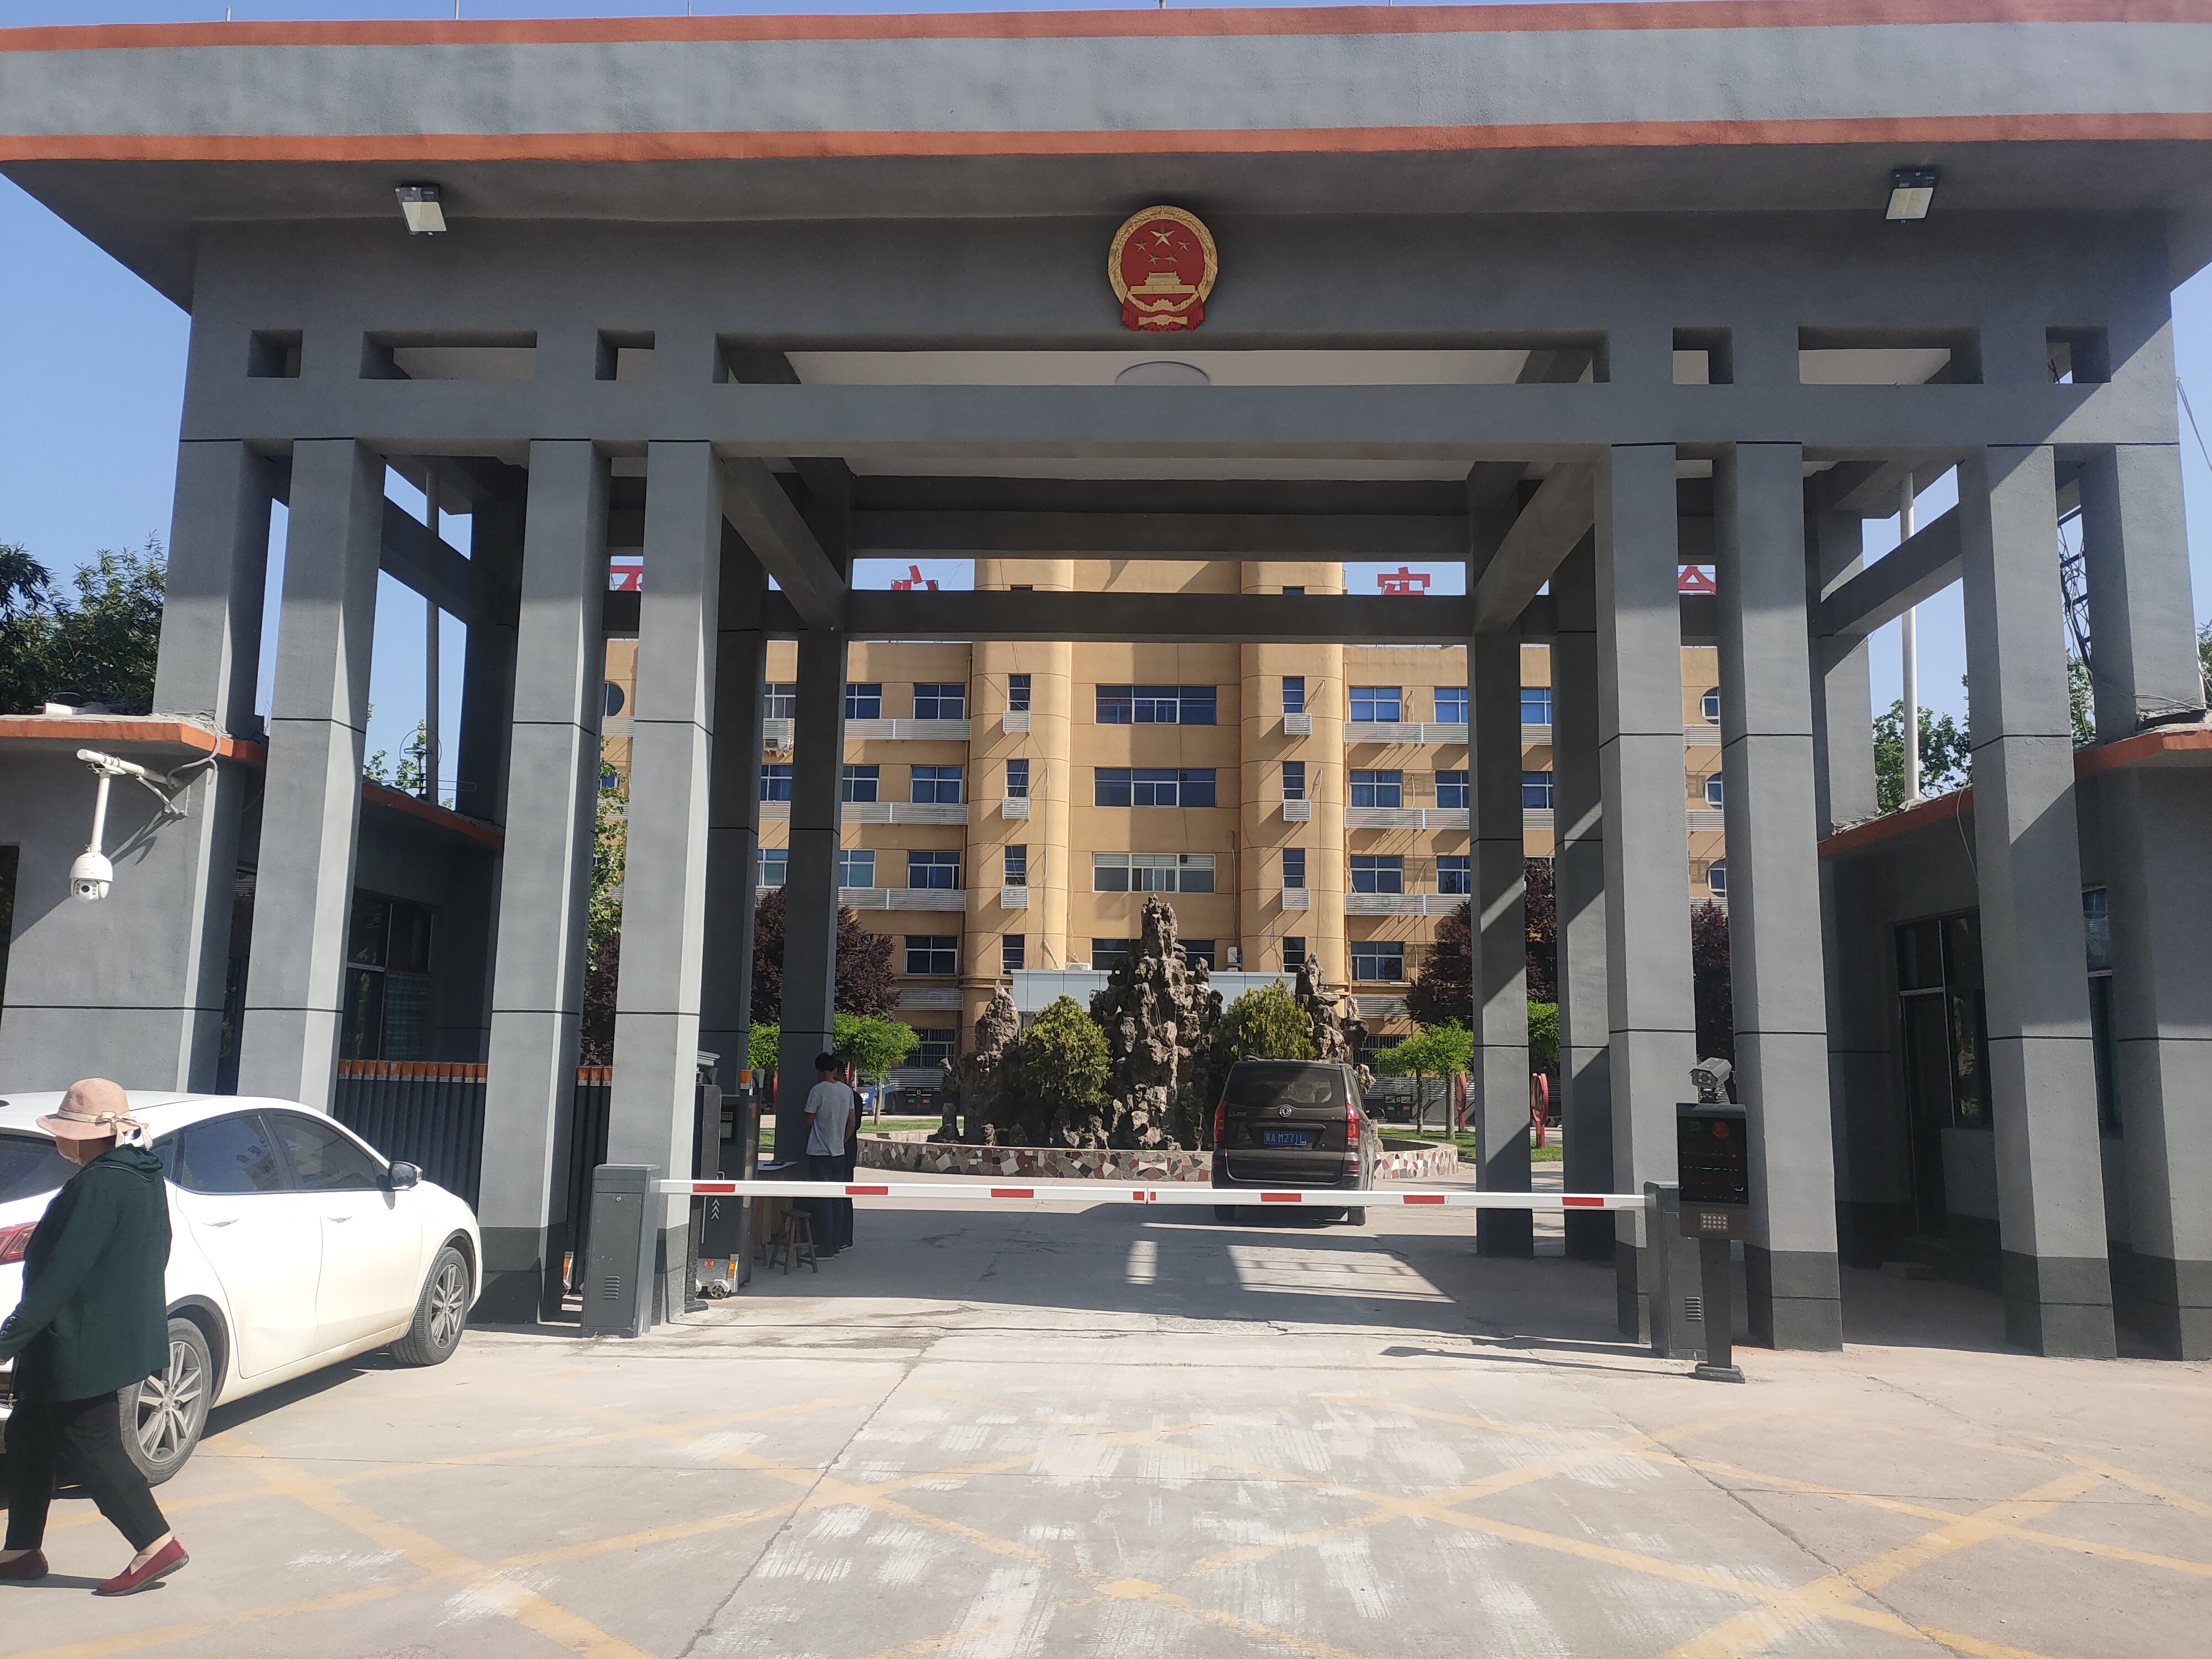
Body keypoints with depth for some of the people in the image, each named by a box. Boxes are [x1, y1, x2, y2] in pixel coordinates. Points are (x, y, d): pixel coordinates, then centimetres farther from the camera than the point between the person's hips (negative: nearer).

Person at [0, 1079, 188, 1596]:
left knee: (92, 1447, 0)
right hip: (123, 1333, 10)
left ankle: (157, 1546, 3)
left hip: (84, 1344, -10)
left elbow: (62, 1273, -24)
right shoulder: (144, 1178, 7)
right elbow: (152, 1257, 16)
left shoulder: (100, 1186, -22)